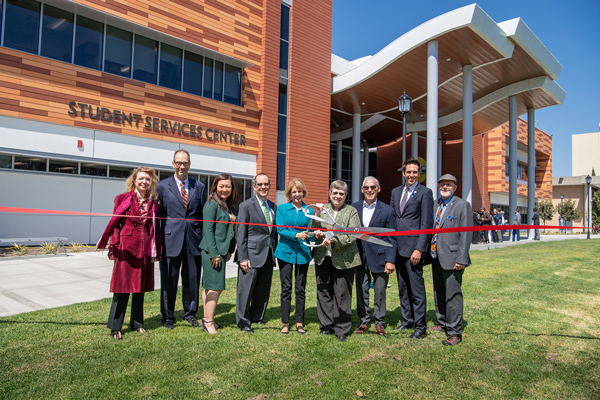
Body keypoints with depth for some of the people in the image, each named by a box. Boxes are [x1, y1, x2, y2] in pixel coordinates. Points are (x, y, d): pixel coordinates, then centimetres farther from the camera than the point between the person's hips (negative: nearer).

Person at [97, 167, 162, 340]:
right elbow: (114, 222, -1)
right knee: (123, 286, 0)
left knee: (140, 286, 12)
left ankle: (137, 323, 26)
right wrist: (114, 244, -9)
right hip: (126, 247, -3)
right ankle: (115, 327, 13)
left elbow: (156, 227, 9)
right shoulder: (123, 199, 0)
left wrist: (156, 250, 7)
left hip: (145, 249, 3)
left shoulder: (153, 202, 8)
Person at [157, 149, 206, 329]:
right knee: (169, 280, 7)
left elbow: (204, 215, 9)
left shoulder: (199, 187, 9)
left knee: (192, 279, 10)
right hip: (171, 240, -2)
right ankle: (168, 316, 23)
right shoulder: (162, 186, 4)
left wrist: (205, 239, 2)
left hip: (194, 240, 2)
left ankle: (190, 313, 29)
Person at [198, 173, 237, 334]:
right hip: (212, 251, -8)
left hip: (222, 251, 8)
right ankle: (208, 322, 4)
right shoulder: (212, 204, -10)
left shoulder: (229, 206, 14)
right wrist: (214, 253, -18)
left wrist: (230, 251, 11)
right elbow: (208, 229, -15)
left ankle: (206, 319, 24)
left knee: (209, 286, 15)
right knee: (215, 287, -6)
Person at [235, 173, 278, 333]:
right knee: (246, 289, 2)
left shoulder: (273, 207, 11)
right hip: (252, 255, -6)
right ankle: (243, 321, 18)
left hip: (268, 255, 6)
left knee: (263, 290, 15)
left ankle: (256, 316, 32)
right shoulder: (246, 206, -6)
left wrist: (275, 252, 10)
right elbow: (241, 234, -9)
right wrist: (243, 258, -14)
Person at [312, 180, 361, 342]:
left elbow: (353, 234, -9)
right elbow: (312, 229, 15)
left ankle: (342, 329, 16)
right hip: (323, 258, 4)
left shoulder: (351, 211, 1)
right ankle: (326, 325, 26)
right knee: (324, 292, 11)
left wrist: (334, 241, -20)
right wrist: (316, 233, -8)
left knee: (342, 294, 2)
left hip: (343, 259, -3)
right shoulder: (322, 209, 11)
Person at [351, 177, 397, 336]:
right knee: (361, 290, 10)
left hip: (379, 257, -2)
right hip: (360, 256, 2)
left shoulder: (387, 210, -3)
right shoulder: (354, 208, 5)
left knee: (380, 291, 6)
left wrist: (390, 260, -8)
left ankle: (379, 322, 23)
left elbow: (391, 238, -3)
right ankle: (364, 321, 26)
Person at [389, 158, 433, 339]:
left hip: (413, 247, -6)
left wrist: (419, 249, -15)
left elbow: (426, 224, -9)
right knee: (403, 288, 15)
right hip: (397, 247, 6)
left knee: (417, 288, -1)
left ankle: (420, 327, 9)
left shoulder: (425, 192, -4)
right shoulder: (396, 192, 15)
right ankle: (407, 320, 28)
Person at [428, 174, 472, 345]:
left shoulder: (462, 205, -6)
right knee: (438, 293, 17)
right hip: (436, 257, 7)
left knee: (453, 295, -3)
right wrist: (429, 252, 9)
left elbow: (466, 234, -11)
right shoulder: (435, 205, 13)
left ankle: (454, 332, 6)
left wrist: (461, 259, -16)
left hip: (451, 258, -7)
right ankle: (442, 323, 33)